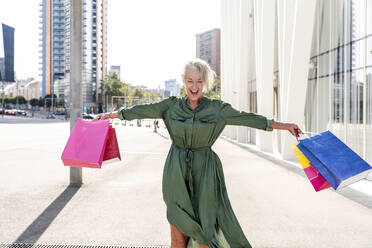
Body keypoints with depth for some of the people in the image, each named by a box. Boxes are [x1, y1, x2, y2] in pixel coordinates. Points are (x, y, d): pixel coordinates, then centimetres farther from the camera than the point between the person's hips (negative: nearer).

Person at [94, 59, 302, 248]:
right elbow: (143, 111, 7)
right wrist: (112, 114, 9)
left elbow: (248, 118, 1)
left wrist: (283, 126, 0)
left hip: (204, 172, -1)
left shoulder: (217, 108, 1)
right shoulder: (172, 105, 4)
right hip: (177, 171, 1)